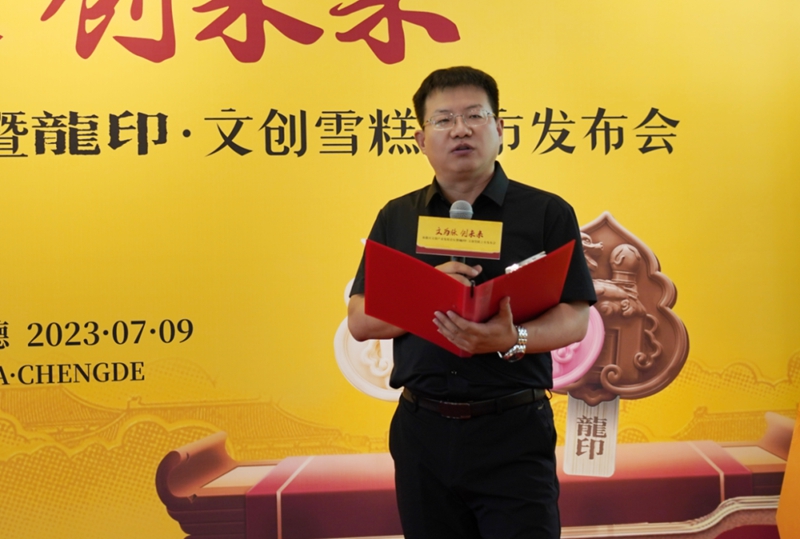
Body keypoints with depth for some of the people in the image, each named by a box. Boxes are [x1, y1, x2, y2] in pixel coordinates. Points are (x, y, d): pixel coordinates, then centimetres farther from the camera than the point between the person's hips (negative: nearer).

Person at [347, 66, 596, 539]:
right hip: (422, 429, 3)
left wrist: (512, 340, -23)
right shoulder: (396, 218, 10)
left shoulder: (547, 213, 3)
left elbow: (575, 319, -3)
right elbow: (360, 321, 4)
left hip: (514, 429, -2)